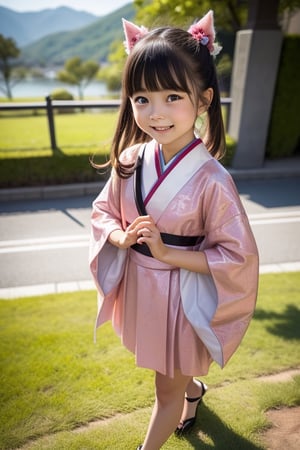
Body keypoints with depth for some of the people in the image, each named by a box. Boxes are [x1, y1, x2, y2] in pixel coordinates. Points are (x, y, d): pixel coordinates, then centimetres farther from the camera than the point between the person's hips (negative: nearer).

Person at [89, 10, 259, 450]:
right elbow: (103, 212, 4)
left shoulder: (211, 180, -25)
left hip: (183, 296, -5)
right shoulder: (130, 162, -10)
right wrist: (121, 236, -17)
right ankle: (193, 388, 67)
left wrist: (167, 252, -24)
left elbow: (239, 257, -19)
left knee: (167, 390, 19)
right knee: (171, 372, 33)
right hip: (140, 288, 6)